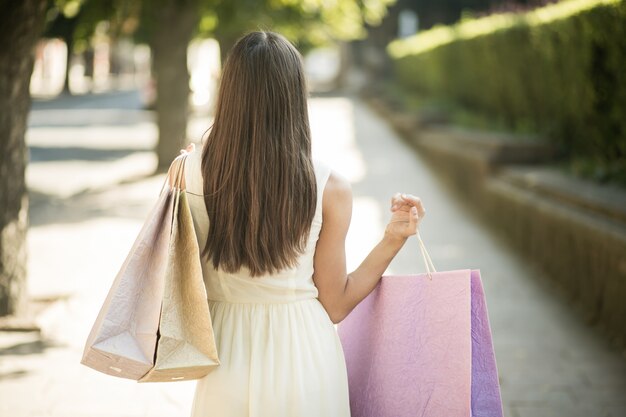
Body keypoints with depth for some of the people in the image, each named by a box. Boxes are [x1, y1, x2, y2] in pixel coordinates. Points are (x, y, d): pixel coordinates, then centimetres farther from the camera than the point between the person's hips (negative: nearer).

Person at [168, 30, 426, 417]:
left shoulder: (190, 172, -11)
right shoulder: (329, 188, -14)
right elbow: (335, 306, -8)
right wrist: (393, 240, -2)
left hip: (227, 370, 2)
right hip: (303, 364, -1)